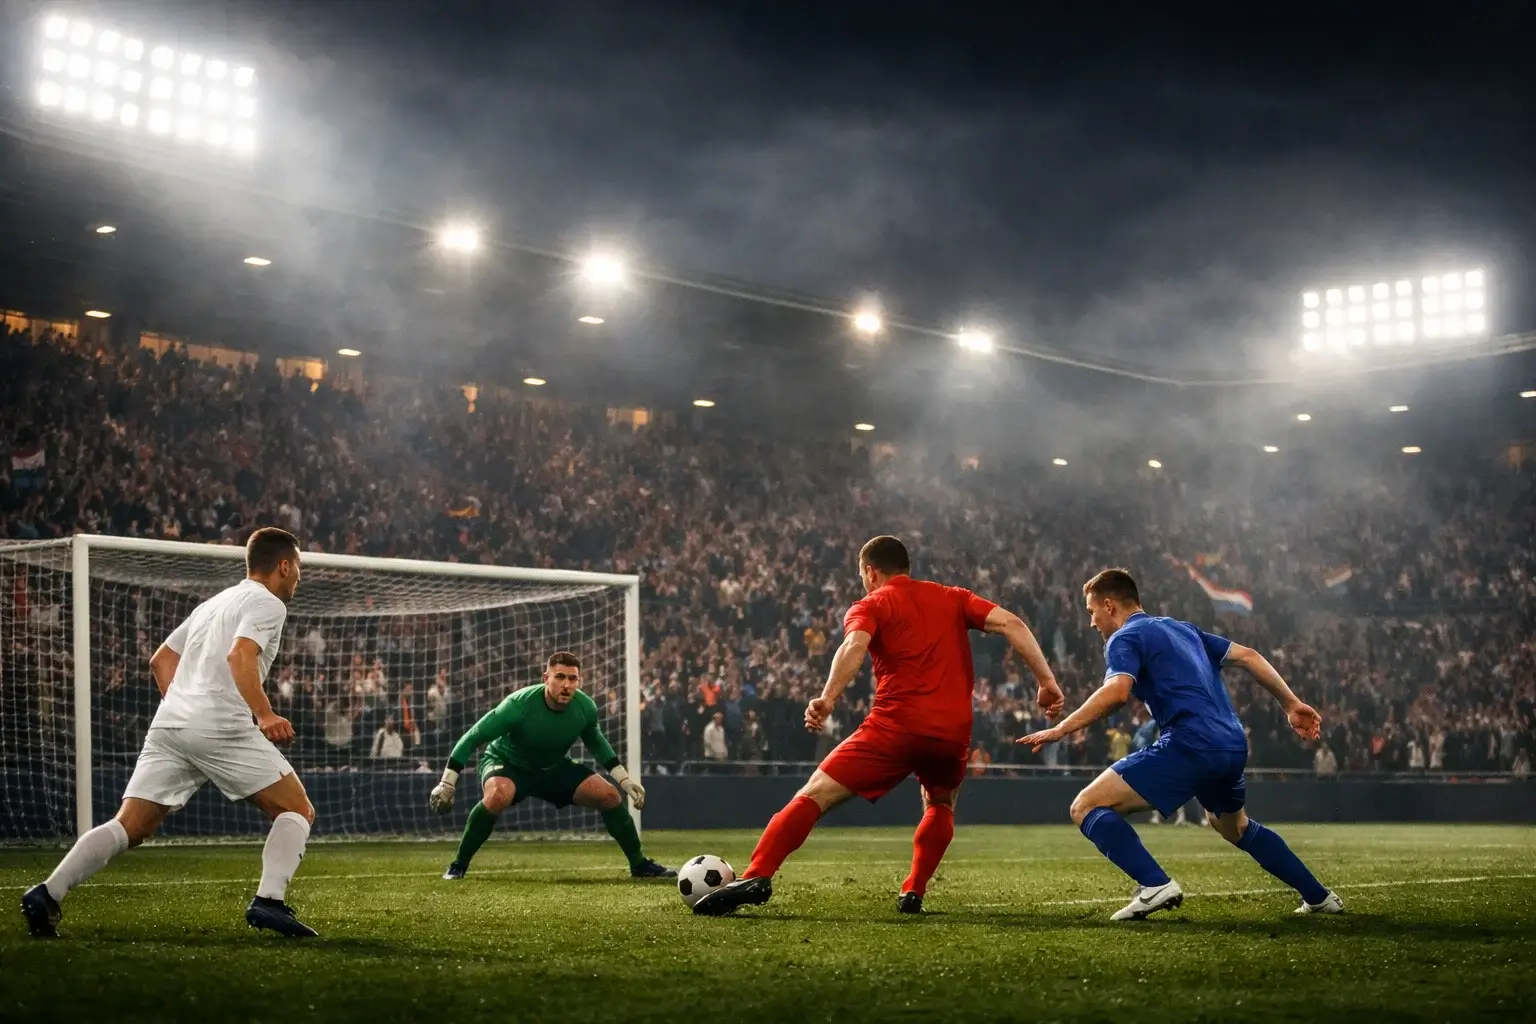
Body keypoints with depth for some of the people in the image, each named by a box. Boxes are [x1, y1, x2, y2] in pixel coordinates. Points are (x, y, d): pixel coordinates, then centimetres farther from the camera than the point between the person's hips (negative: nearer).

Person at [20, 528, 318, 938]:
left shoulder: (213, 603, 28)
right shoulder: (267, 603, 2)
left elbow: (161, 660, 30)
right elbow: (240, 656, -16)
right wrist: (265, 715, -25)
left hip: (169, 722, 7)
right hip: (222, 727, -7)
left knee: (129, 827, 5)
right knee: (297, 811, 2)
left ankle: (47, 894, -9)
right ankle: (268, 901, -15)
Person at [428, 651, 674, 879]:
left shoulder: (585, 708, -18)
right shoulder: (519, 704, -32)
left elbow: (595, 741, 7)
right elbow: (472, 738, -22)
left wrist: (624, 779, 6)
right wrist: (447, 783, -21)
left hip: (554, 767, 4)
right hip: (507, 764, -4)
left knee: (609, 796, -8)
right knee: (498, 796, -38)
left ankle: (639, 864, 12)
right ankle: (458, 866, -20)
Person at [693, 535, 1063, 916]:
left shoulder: (871, 605, 10)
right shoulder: (953, 598, 21)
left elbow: (854, 645, -12)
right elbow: (1011, 623, 8)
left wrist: (827, 699, -25)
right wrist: (1046, 680, 7)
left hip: (895, 726, -3)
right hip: (953, 731, 3)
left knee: (814, 796, -3)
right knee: (941, 806, 32)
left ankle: (756, 877, -20)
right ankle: (913, 893, 15)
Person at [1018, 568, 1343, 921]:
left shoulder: (1125, 638, 1)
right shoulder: (1182, 629, 26)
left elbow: (1116, 691, -19)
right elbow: (1248, 656, 23)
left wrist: (1060, 729, -16)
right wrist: (1292, 704, 26)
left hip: (1191, 745, -9)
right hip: (1233, 745, 9)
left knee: (1086, 807, -6)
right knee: (1235, 827, 37)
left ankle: (1155, 885, -22)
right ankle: (1319, 897, 38)